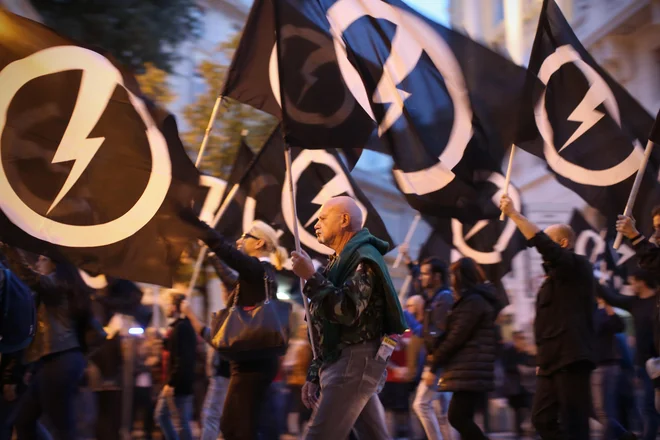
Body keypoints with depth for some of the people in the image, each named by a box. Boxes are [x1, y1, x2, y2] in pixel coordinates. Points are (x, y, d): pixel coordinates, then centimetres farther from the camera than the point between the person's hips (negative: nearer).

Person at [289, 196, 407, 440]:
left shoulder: (364, 258, -10)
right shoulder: (342, 260, 21)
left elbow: (347, 312, -24)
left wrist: (311, 277, -21)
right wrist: (314, 375, 19)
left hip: (356, 361, -10)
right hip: (342, 361, 10)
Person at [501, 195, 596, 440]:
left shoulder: (577, 266, -5)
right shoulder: (556, 276, 22)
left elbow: (540, 242, -21)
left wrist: (513, 213, -15)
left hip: (571, 361, -10)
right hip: (553, 363, 10)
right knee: (542, 420, 7)